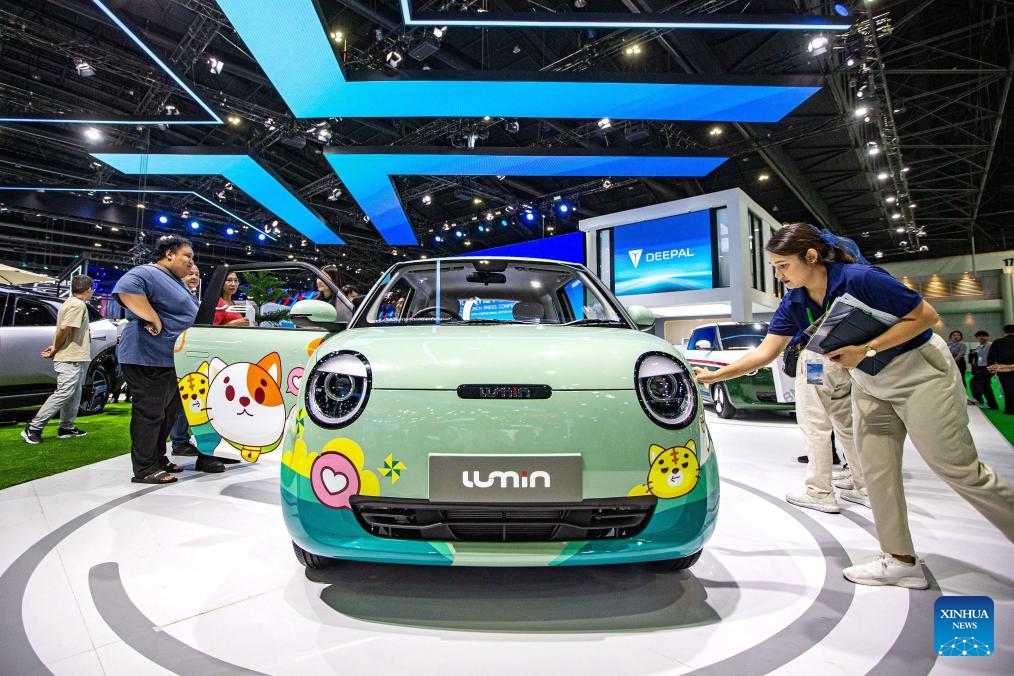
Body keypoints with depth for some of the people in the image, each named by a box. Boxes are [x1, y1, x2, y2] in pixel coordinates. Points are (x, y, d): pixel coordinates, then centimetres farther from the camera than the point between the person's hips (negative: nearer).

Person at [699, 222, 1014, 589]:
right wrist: (714, 375, -11)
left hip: (920, 373, -6)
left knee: (960, 469, -1)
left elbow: (926, 316, -19)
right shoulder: (793, 303, -7)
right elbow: (764, 353, -5)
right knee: (876, 469, 4)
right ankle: (901, 560, 14)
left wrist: (866, 349, -28)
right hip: (869, 383, 7)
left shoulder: (861, 280, -27)